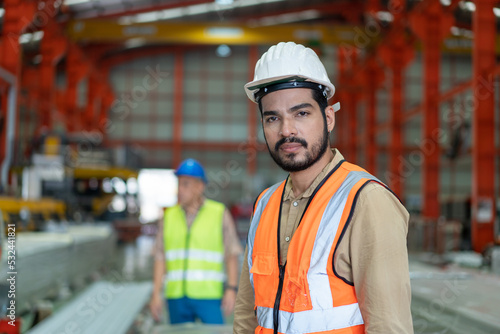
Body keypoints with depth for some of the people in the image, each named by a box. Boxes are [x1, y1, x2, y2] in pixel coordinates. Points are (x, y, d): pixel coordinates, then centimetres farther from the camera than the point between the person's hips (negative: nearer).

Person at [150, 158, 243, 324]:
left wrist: (231, 289, -9)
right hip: (176, 297, 3)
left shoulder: (220, 213, 1)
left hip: (208, 296, -3)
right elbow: (160, 257, 8)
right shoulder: (169, 216, 9)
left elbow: (232, 255, 0)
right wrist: (156, 293, 1)